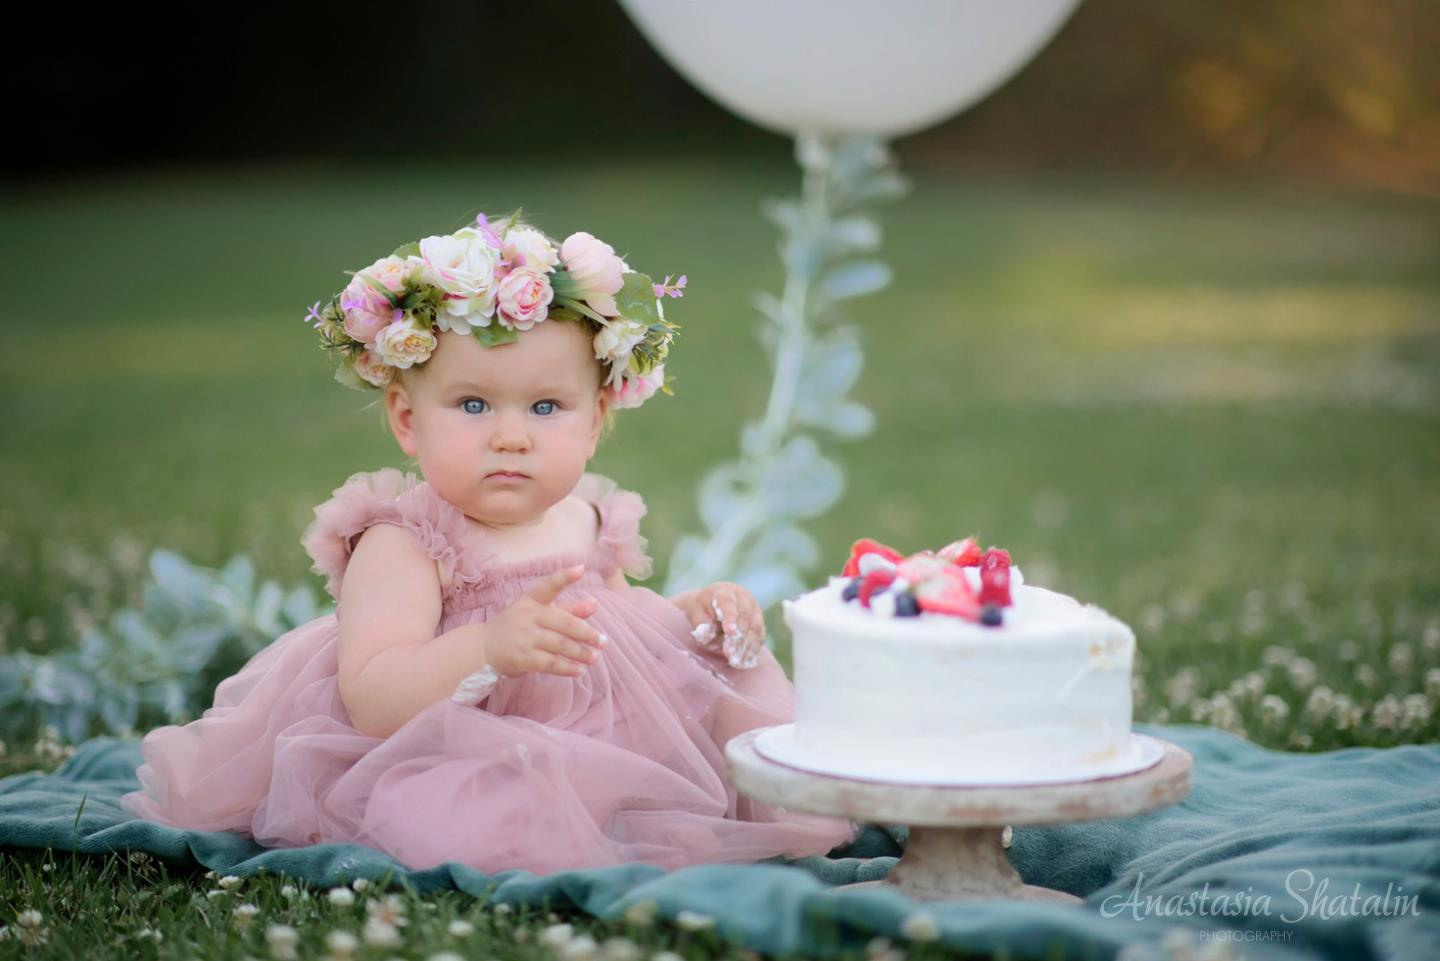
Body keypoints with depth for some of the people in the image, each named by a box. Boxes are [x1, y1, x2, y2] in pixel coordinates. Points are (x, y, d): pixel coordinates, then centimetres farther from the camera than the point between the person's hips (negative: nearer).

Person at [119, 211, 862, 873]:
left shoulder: (588, 524, 10)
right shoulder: (399, 549, -14)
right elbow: (371, 701, -27)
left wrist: (692, 614, 10)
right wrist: (490, 648, -42)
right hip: (444, 766, -6)